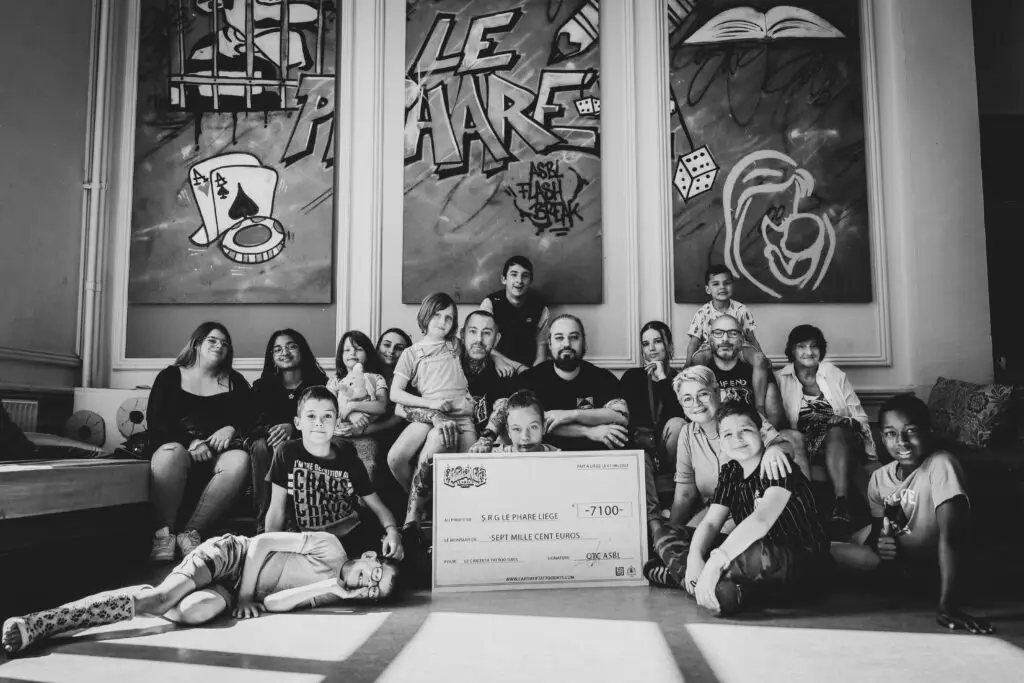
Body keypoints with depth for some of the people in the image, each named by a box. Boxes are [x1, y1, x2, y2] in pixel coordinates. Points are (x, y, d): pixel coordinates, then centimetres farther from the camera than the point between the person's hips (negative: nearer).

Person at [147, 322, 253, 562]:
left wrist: (231, 429, -13)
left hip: (218, 451, 2)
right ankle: (164, 533, -27)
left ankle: (191, 532, -30)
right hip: (179, 446, -2)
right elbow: (156, 423, 1)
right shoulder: (170, 376, 13)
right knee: (170, 453, -37)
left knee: (240, 460, -33)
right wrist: (190, 443, -16)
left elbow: (249, 419, 11)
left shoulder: (235, 382, 20)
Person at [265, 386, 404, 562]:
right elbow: (277, 510, 3)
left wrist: (392, 531, -12)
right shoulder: (288, 453, 1)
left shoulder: (348, 459, 6)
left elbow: (377, 505, 8)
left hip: (352, 537, 2)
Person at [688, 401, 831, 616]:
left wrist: (715, 562, -43)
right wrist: (694, 557, -25)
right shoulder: (730, 473, 5)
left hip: (806, 564, -7)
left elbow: (762, 519, -32)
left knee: (756, 556, -39)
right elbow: (710, 523, -2)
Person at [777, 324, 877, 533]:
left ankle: (841, 505, -48)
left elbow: (860, 416, 13)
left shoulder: (836, 375, 17)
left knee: (836, 433, -34)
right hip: (803, 443, 0)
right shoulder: (781, 380, 11)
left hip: (843, 438, 1)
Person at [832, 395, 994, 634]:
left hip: (931, 568, -8)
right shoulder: (879, 478, -5)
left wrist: (948, 606, -38)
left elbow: (950, 536, -32)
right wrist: (879, 542, -18)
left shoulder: (941, 464, -25)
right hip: (897, 560, 8)